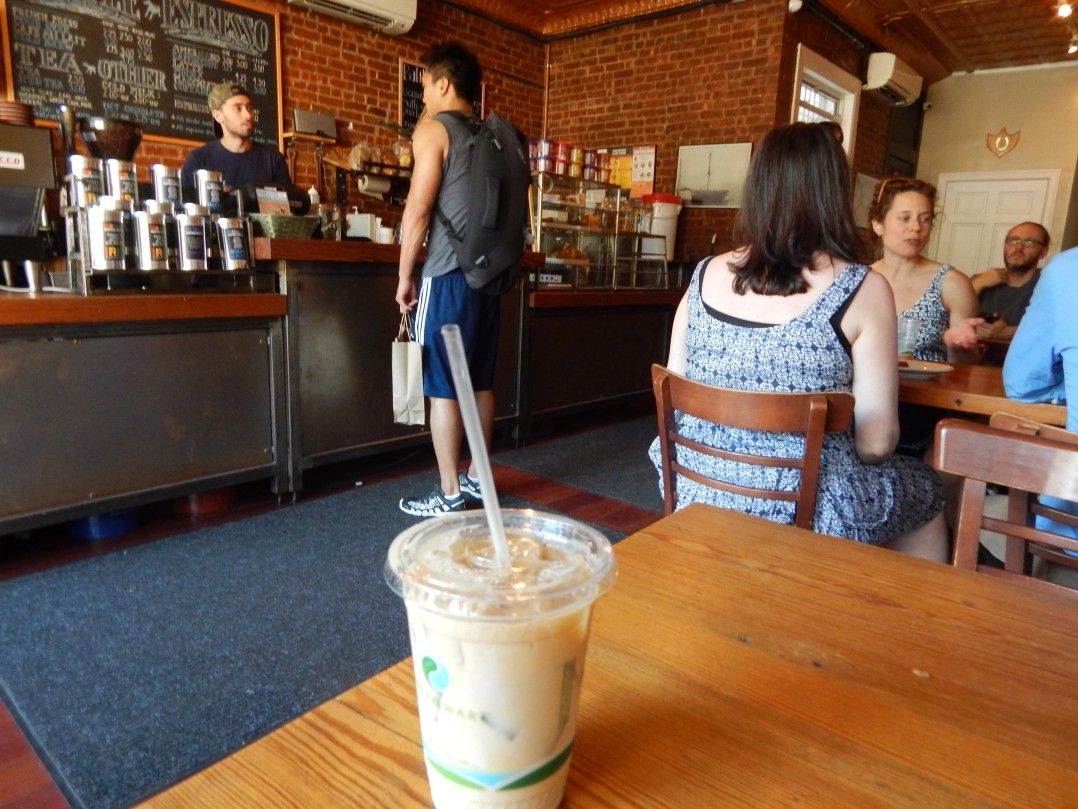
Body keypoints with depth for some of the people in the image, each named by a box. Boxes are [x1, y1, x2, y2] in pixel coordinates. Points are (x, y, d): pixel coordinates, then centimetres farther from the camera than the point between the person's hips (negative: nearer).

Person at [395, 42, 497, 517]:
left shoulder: (433, 128, -3)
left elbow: (418, 210, -9)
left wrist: (404, 275, -2)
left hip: (449, 276, -7)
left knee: (444, 387, -2)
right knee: (480, 382, 11)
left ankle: (450, 493, 4)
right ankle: (477, 480, 20)